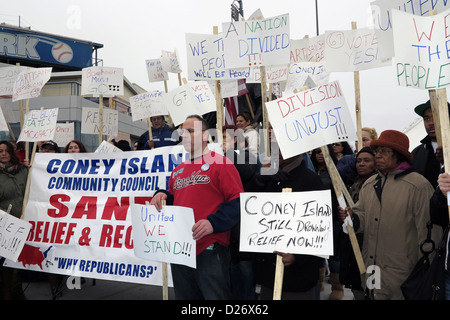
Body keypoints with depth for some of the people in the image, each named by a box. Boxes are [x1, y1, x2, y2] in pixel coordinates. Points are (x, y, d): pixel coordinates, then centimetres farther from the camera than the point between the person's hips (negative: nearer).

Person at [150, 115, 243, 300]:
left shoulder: (220, 163, -4)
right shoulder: (178, 171, 18)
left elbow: (237, 201, -11)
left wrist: (213, 223, -23)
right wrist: (162, 196, 6)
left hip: (209, 251, -7)